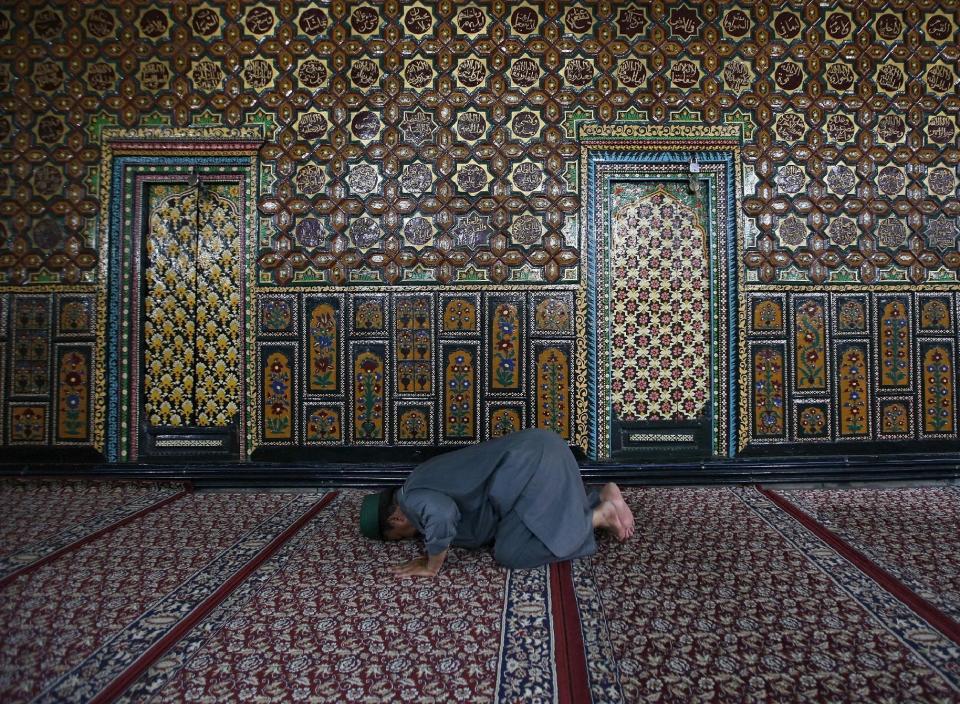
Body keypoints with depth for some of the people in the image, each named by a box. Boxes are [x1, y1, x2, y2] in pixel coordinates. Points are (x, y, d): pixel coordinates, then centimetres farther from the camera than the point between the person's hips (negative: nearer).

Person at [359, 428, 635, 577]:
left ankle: (599, 515, -2)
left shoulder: (413, 499, -8)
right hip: (537, 452, 10)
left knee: (511, 553, -7)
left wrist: (431, 565, -17)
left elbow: (441, 514, -32)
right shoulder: (421, 481, 21)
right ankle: (603, 497, 16)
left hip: (532, 466, -10)